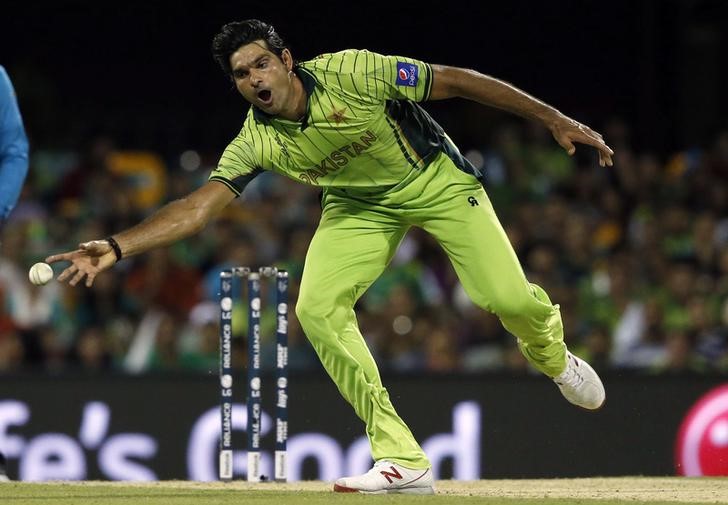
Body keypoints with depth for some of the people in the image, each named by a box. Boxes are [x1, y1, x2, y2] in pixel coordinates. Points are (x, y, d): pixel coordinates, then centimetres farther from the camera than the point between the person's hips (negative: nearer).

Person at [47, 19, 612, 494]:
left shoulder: (350, 73, -29)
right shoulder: (256, 143, -18)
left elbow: (455, 81, -23)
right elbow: (198, 206, -25)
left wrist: (555, 120, -21)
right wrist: (115, 248, -40)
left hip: (436, 179, -3)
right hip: (359, 205, 3)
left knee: (508, 299, -18)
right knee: (318, 308, -19)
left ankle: (553, 357, 23)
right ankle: (403, 462, -15)